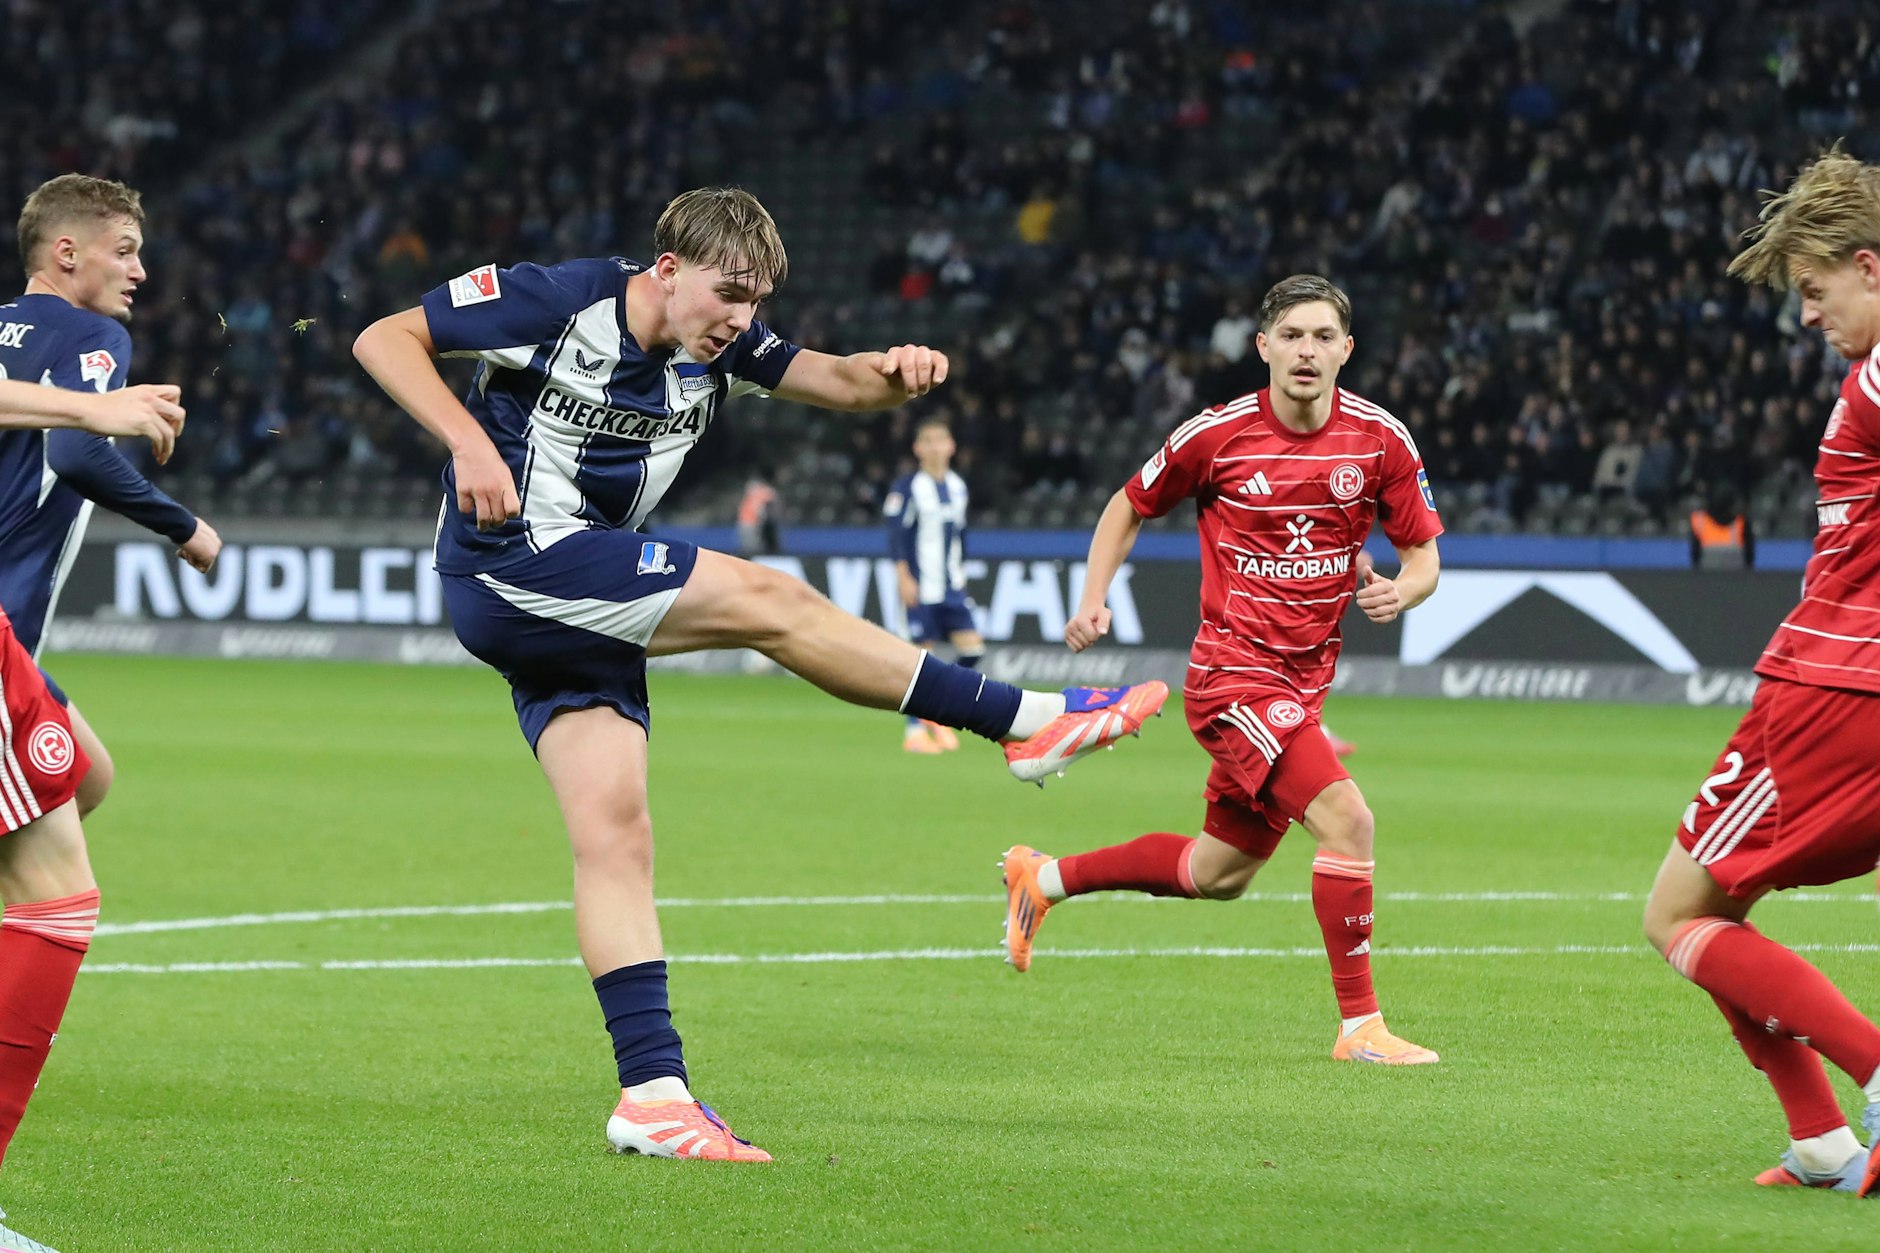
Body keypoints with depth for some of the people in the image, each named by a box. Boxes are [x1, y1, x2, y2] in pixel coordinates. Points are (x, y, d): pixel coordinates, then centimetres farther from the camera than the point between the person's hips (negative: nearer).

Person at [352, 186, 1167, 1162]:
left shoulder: (720, 346, 8)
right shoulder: (556, 302, -12)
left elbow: (838, 382, 7)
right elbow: (383, 339, -10)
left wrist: (896, 373, -17)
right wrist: (469, 443, -24)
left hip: (584, 607, 8)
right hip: (510, 561, -8)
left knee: (615, 834, -3)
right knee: (766, 600, -14)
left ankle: (652, 1093, -7)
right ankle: (1030, 722, -9)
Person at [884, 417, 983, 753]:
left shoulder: (958, 487, 11)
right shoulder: (907, 487, -7)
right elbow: (896, 533, -10)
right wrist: (904, 577, -16)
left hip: (952, 587, 6)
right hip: (921, 587, -6)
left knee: (972, 648, -4)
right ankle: (915, 731, 6)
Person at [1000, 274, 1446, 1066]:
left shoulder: (1381, 439, -3)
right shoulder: (1217, 435, -10)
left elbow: (1423, 554, 5)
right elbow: (1130, 506, 7)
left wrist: (1399, 591, -17)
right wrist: (1093, 600, -4)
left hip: (1304, 682, 6)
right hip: (1233, 670, -6)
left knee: (1218, 874, 17)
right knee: (1346, 817, -23)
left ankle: (1045, 878, 38)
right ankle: (1360, 1025, -15)